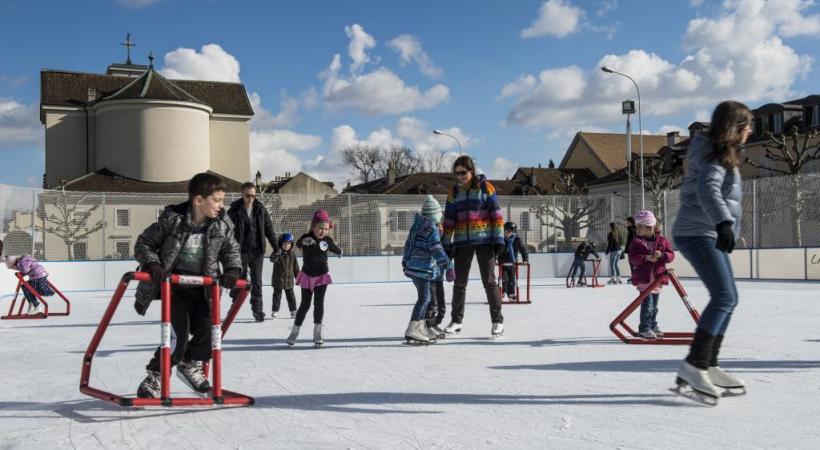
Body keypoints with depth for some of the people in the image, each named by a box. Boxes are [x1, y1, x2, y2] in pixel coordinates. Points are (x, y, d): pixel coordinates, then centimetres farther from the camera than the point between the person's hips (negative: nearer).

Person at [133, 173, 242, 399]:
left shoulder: (222, 224, -6)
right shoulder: (172, 219, -16)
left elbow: (231, 250, 10)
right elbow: (143, 243, -5)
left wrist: (232, 269, -10)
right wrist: (153, 264, -22)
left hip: (202, 290, 4)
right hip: (174, 287, -4)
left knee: (209, 333, -4)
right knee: (178, 335, -18)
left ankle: (189, 365, 27)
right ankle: (155, 376, 4)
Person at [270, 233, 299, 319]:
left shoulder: (292, 255, 3)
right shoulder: (278, 253, -6)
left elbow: (296, 267, 9)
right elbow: (272, 259, -26)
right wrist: (277, 253, -40)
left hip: (289, 279, 2)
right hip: (278, 279, -2)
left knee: (290, 295, 8)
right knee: (277, 295, 7)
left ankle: (293, 310, 17)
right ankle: (275, 311, 16)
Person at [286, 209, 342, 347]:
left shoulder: (327, 240, -4)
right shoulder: (306, 237, -15)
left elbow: (334, 248, 18)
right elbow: (298, 244, -36)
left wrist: (340, 251, 40)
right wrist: (304, 241, -60)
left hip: (322, 276, 2)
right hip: (307, 275, -2)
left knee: (319, 303, -4)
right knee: (305, 304, 3)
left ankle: (317, 333, 3)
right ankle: (295, 331, 17)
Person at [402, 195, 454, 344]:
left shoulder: (416, 226, 13)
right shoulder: (431, 229, -13)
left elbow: (408, 245, 20)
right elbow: (437, 250, -21)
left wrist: (405, 263, 30)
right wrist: (448, 267, -23)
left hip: (412, 267, 9)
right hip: (423, 270, -9)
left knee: (425, 297, 19)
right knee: (424, 298, -9)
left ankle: (421, 327, 25)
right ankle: (412, 330, -18)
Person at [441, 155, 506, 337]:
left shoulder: (486, 187, -2)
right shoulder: (453, 192, 8)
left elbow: (496, 214, -3)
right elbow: (449, 220, 9)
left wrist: (499, 239, -8)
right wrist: (447, 244, 5)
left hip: (484, 240, -3)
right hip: (462, 242, 3)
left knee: (489, 281, -2)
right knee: (459, 283, 8)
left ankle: (497, 320, 5)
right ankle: (456, 320, 18)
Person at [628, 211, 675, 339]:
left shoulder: (662, 240, 3)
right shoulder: (636, 242, -1)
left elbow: (671, 255, 0)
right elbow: (632, 258, -10)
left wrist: (662, 255, -20)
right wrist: (646, 258, -24)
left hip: (658, 277, 3)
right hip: (643, 278, -3)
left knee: (654, 305, 15)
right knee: (647, 303, -11)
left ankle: (653, 326, 29)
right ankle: (644, 328, -5)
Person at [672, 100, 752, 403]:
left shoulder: (722, 155, 20)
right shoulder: (716, 157, -12)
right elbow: (707, 189, -31)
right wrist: (724, 223, -46)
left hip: (709, 235, 11)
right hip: (699, 234, -11)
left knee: (727, 298, 10)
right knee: (724, 296, -20)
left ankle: (708, 366, 12)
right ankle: (693, 365, -23)